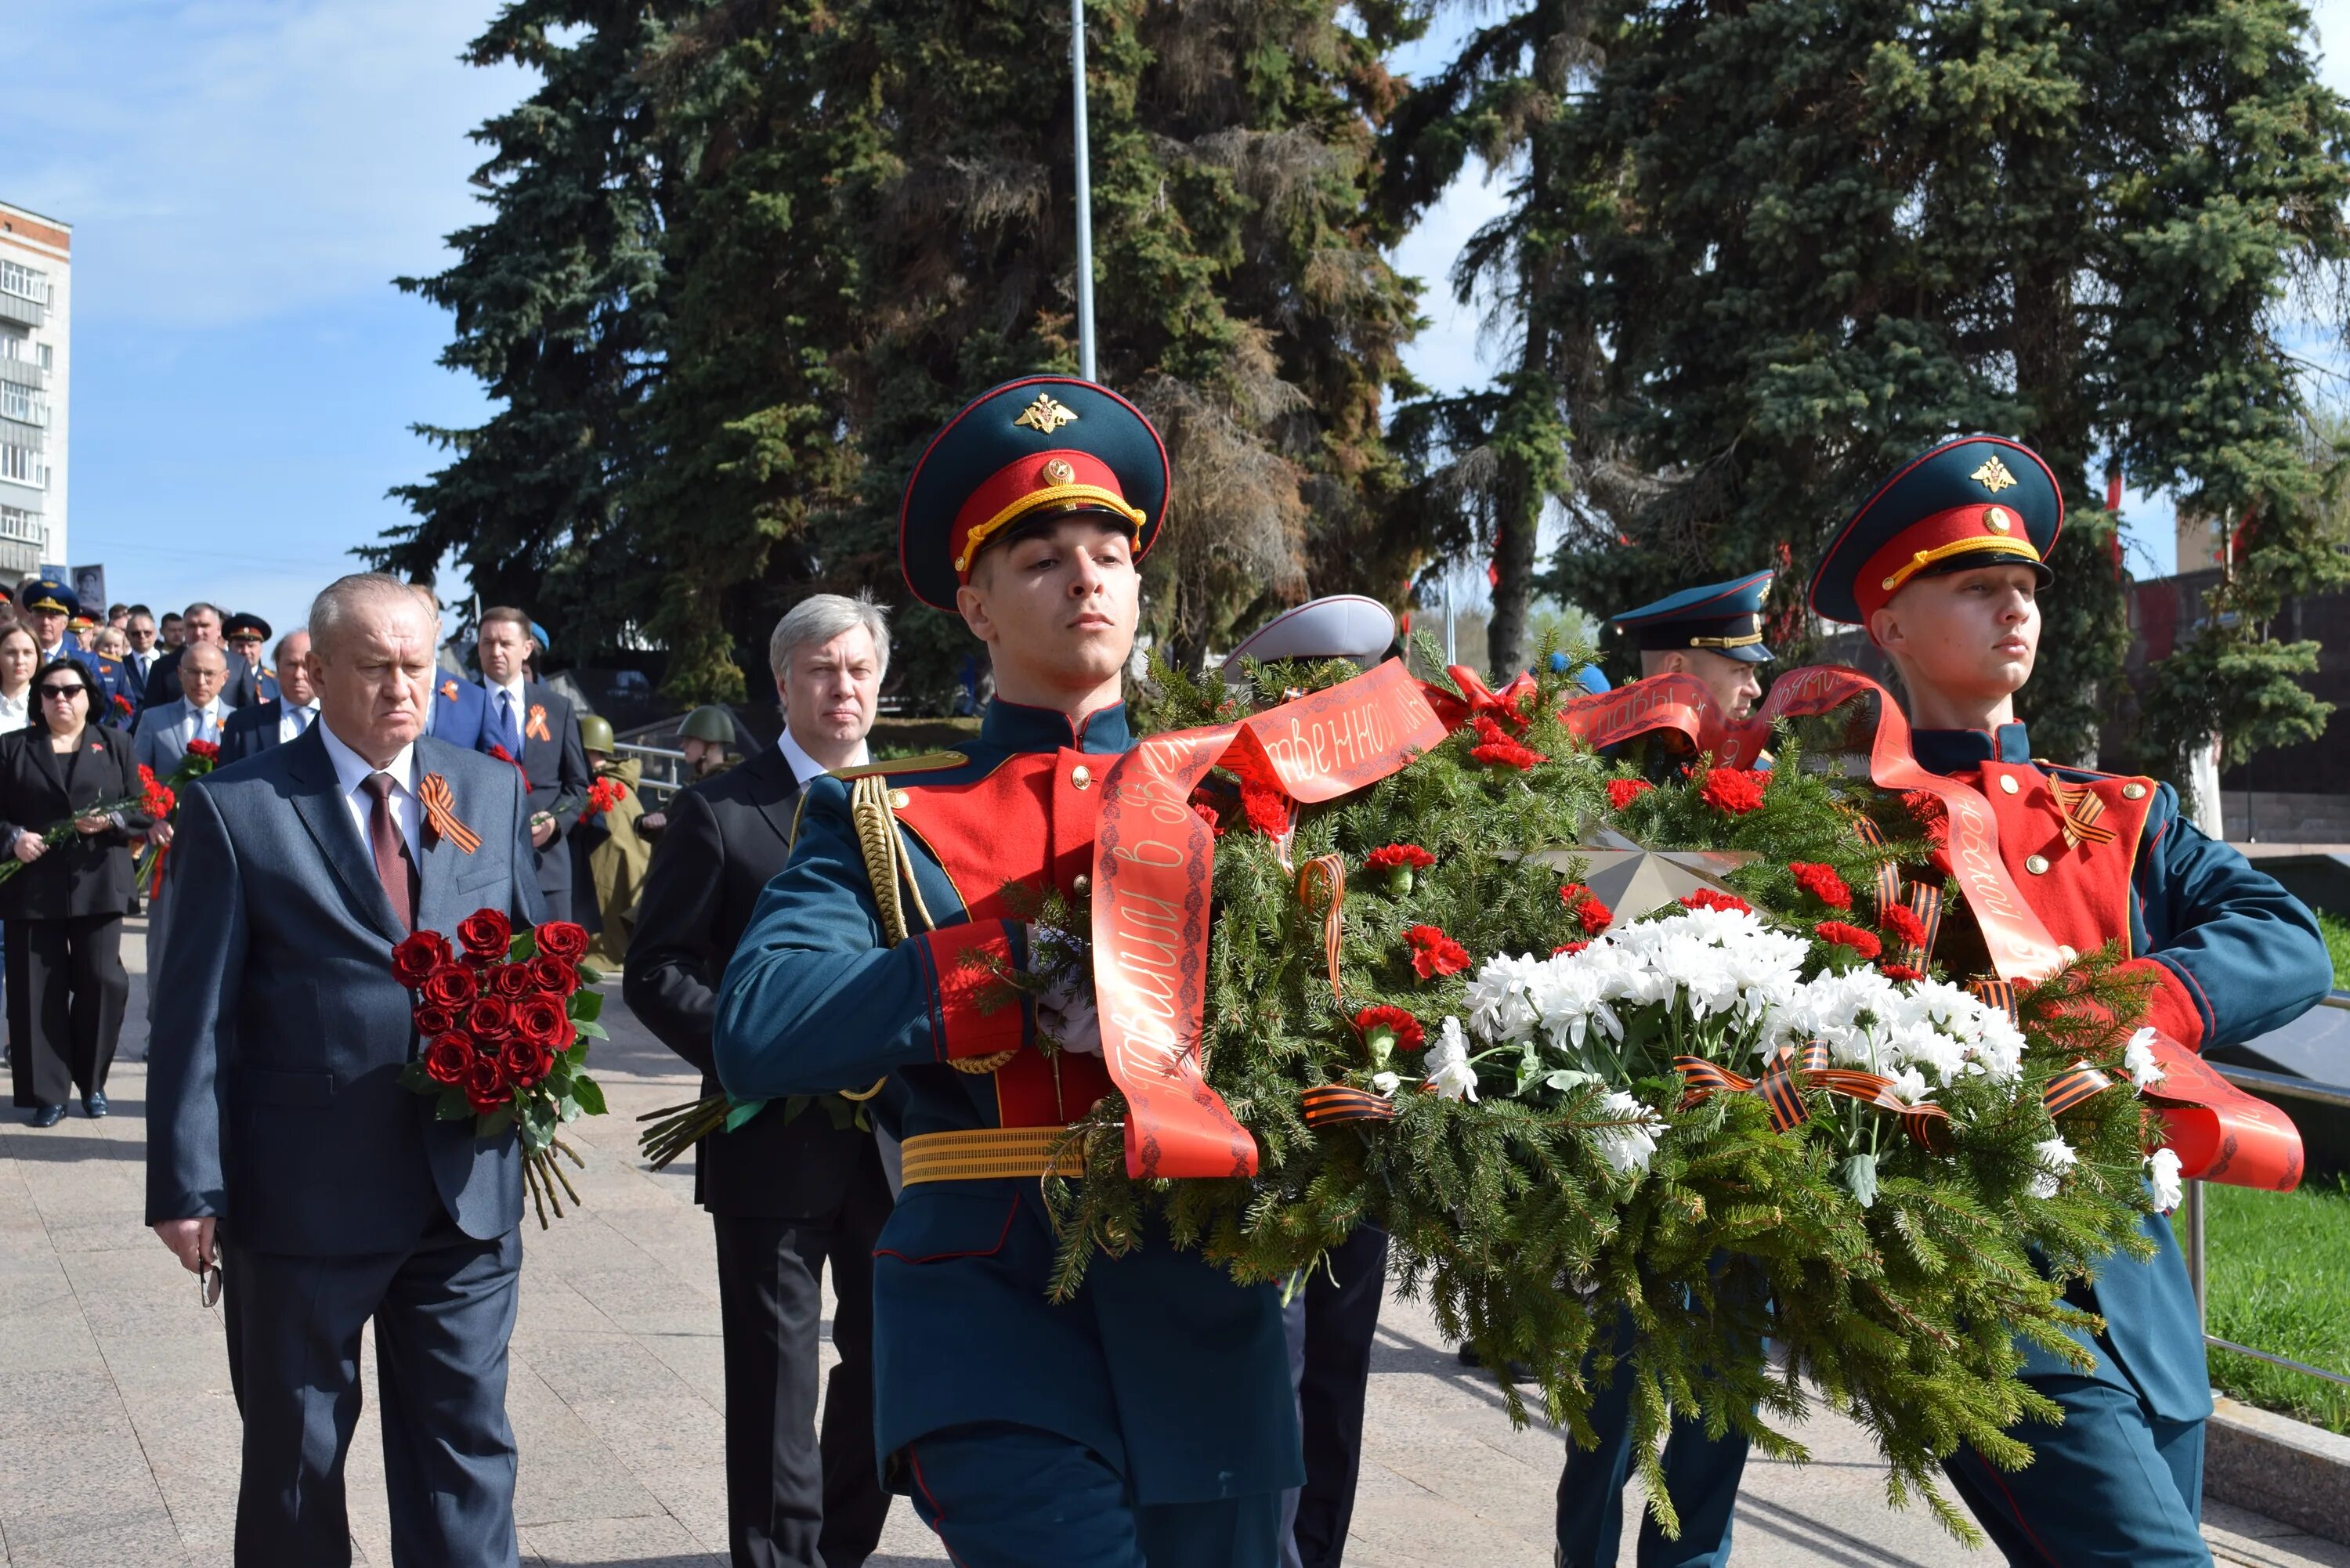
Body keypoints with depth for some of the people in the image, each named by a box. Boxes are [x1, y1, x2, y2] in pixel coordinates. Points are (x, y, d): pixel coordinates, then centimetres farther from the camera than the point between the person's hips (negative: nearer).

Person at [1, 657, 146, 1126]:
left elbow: (142, 807, 6)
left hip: (97, 882, 0)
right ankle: (48, 1093, 9)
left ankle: (92, 1082, 16)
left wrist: (111, 820, -12)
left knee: (102, 981, -4)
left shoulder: (115, 744, 10)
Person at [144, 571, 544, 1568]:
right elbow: (196, 1011, -6)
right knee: (295, 1453, 14)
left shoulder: (492, 792, 7)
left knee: (465, 1446, 9)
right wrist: (189, 1187, -9)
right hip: (302, 1195, -3)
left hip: (467, 1180, 3)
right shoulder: (235, 808, -5)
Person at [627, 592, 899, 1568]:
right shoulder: (719, 812, -3)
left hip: (897, 1132, 4)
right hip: (774, 1135, -4)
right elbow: (657, 971, -4)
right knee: (776, 1374, 4)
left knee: (888, 1359, 13)